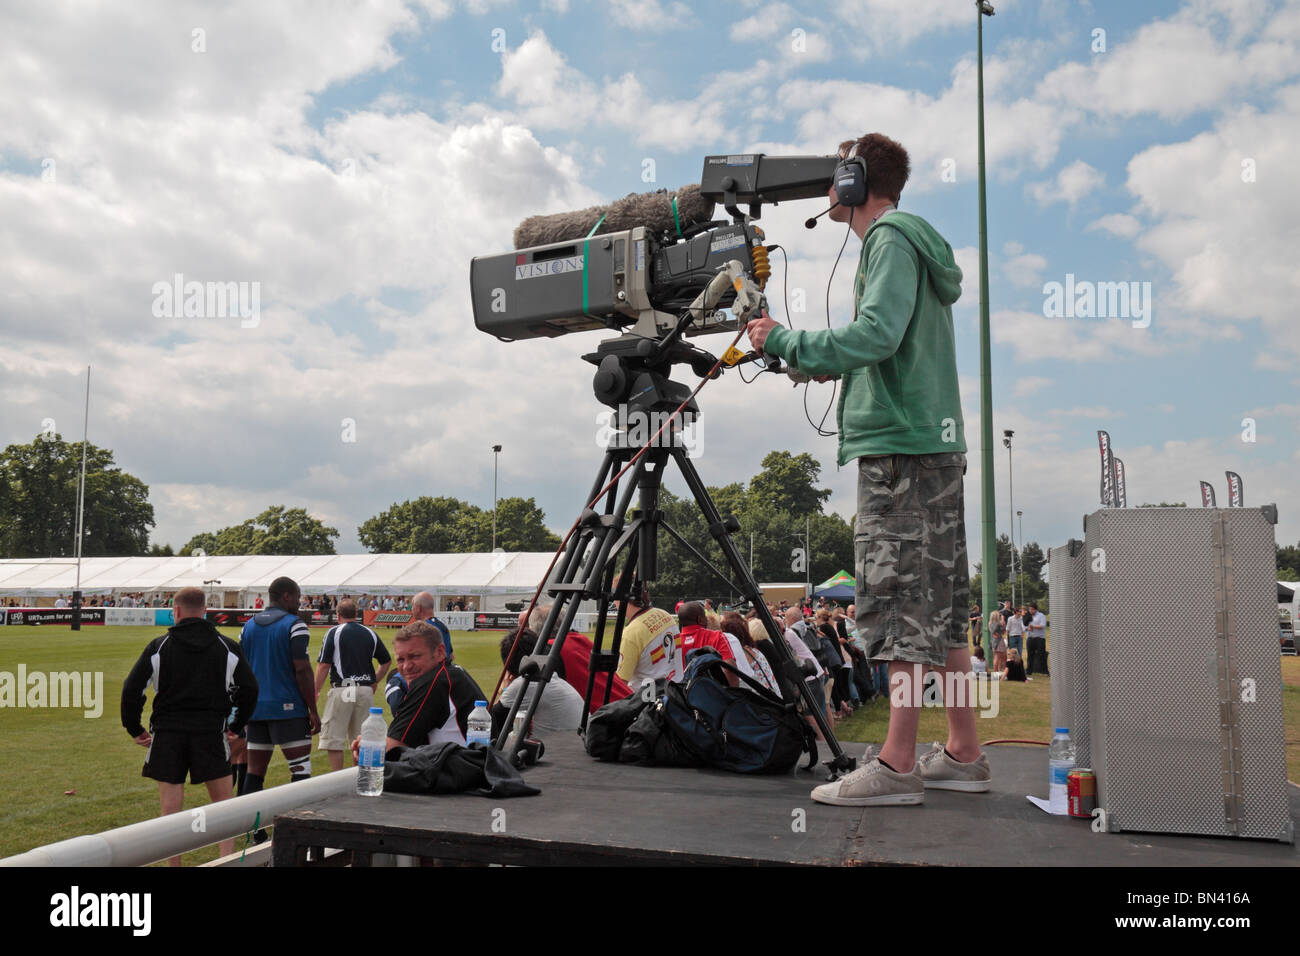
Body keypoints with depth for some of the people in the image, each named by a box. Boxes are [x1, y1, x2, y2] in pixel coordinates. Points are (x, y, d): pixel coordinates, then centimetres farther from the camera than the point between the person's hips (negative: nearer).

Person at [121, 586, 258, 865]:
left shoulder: (158, 646, 0)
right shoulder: (227, 646, 4)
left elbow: (131, 689, -3)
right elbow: (249, 689, 6)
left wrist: (134, 729, 9)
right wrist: (236, 726, 16)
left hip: (168, 734, -1)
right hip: (211, 733, 1)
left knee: (170, 810, 7)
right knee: (223, 800, 12)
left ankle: (174, 863, 10)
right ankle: (229, 859, 8)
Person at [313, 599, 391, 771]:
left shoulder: (334, 632, -1)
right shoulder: (370, 634, 11)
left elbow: (323, 666, -5)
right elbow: (387, 661, 17)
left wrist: (316, 692, 4)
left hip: (342, 690, -4)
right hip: (366, 691, 4)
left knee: (333, 739, 2)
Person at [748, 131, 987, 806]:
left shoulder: (891, 237, -6)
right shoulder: (911, 240, 24)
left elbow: (876, 334, -20)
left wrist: (784, 341, -10)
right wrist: (808, 360, 19)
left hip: (901, 447, -10)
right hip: (937, 445, 10)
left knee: (902, 602, -9)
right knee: (938, 604, 10)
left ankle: (896, 766, -5)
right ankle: (962, 755, 16)